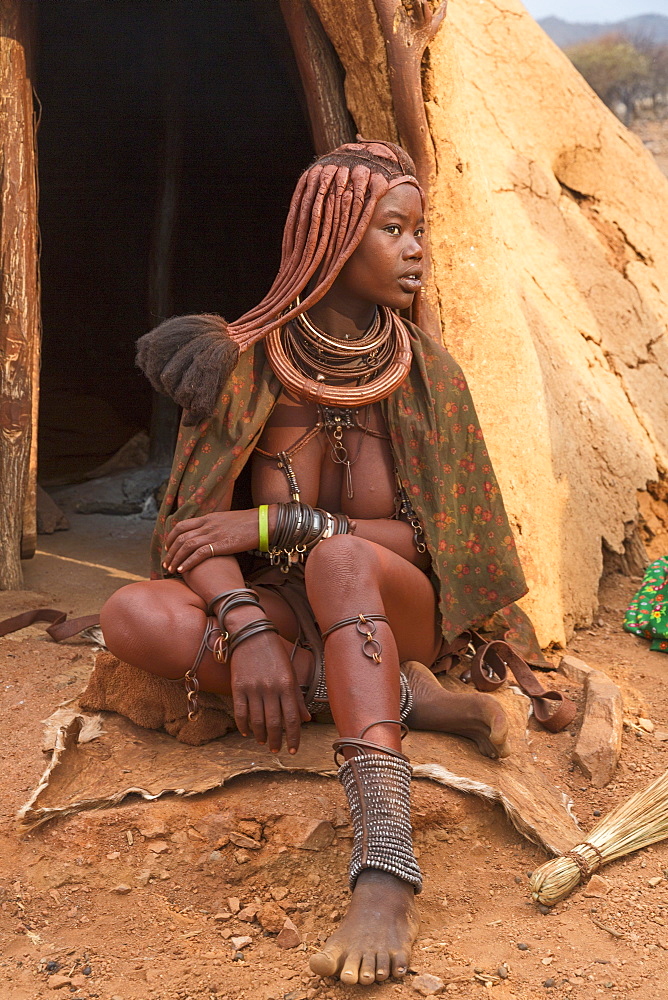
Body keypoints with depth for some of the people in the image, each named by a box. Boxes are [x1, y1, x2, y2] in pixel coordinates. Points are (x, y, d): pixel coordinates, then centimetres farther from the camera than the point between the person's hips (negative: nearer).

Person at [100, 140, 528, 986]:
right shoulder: (244, 362, -7)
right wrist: (247, 628, -32)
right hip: (281, 612, 2)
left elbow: (433, 540, -8)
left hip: (391, 611, -1)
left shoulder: (426, 376, -5)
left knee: (338, 558, -36)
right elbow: (192, 521, -12)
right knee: (135, 617, -28)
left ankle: (386, 869, -46)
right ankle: (404, 698, -22)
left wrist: (280, 522, -21)